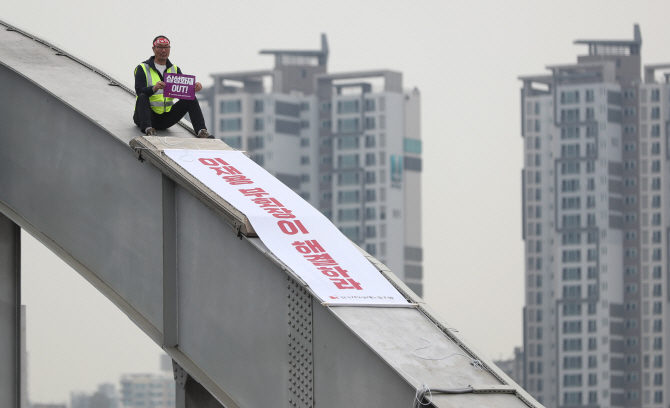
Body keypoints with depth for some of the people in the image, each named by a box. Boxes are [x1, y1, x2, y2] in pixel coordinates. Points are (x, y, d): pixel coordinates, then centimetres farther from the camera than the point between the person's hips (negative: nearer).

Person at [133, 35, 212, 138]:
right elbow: (139, 91, -17)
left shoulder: (175, 69, 14)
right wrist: (154, 88, -39)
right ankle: (149, 131, -52)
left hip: (166, 118, 4)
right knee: (142, 97, -34)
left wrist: (194, 87, -23)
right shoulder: (143, 69, -1)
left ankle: (202, 132, -23)